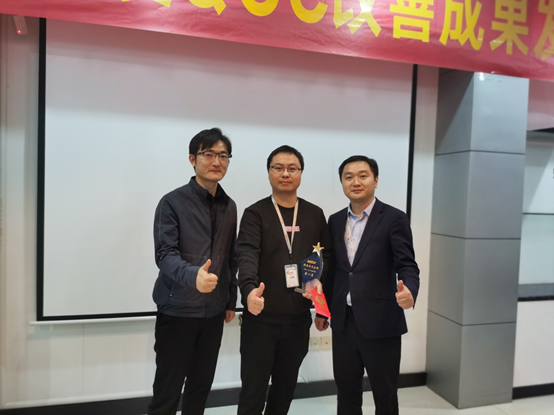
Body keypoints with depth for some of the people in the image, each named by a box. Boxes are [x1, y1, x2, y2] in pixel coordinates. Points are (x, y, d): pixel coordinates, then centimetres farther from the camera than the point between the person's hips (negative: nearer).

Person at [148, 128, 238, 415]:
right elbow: (164, 254, -18)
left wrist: (231, 301, 13)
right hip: (178, 310, -4)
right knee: (167, 389, 5)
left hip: (214, 312, 5)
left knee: (201, 386, 14)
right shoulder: (173, 202, -9)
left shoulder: (229, 207, 7)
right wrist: (193, 275, -37)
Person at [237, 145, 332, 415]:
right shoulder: (255, 214, -6)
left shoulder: (315, 215, 5)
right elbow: (247, 255, -20)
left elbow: (328, 255, 10)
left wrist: (320, 280, -10)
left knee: (286, 387, 19)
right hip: (260, 319, -3)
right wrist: (249, 289, -38)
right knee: (253, 392, 8)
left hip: (298, 319, 3)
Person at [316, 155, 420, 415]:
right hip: (343, 322, 4)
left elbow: (407, 266, -11)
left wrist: (409, 291, -32)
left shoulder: (394, 219, -7)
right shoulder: (335, 221, 8)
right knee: (346, 393, 18)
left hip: (380, 323, -4)